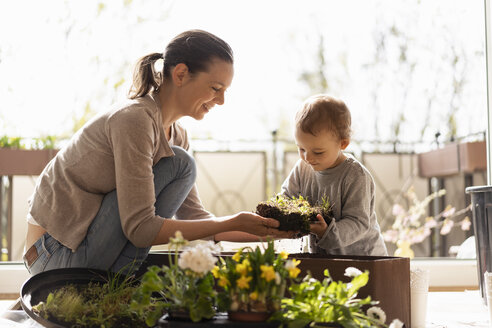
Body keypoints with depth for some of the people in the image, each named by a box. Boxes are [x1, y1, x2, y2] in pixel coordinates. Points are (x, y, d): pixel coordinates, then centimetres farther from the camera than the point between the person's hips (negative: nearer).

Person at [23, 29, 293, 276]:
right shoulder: (134, 119, -21)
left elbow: (194, 218, 9)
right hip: (57, 253, -9)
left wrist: (268, 231, -1)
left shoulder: (176, 135, 7)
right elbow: (139, 229, -25)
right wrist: (233, 223, -22)